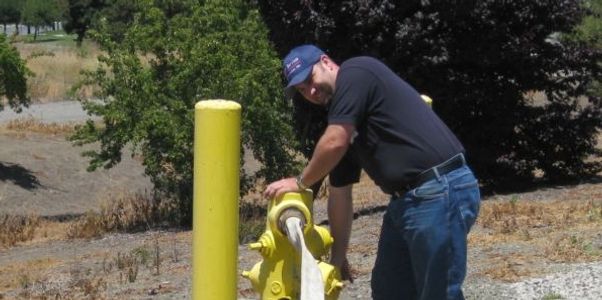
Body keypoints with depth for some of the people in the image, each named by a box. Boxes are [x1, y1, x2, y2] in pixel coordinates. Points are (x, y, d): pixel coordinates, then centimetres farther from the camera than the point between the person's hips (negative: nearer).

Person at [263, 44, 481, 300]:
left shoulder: (355, 73, -7)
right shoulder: (340, 113, 19)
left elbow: (334, 144, -14)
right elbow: (340, 193, 22)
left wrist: (300, 183, 4)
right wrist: (337, 257, 24)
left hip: (440, 192, -10)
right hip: (405, 200, 10)